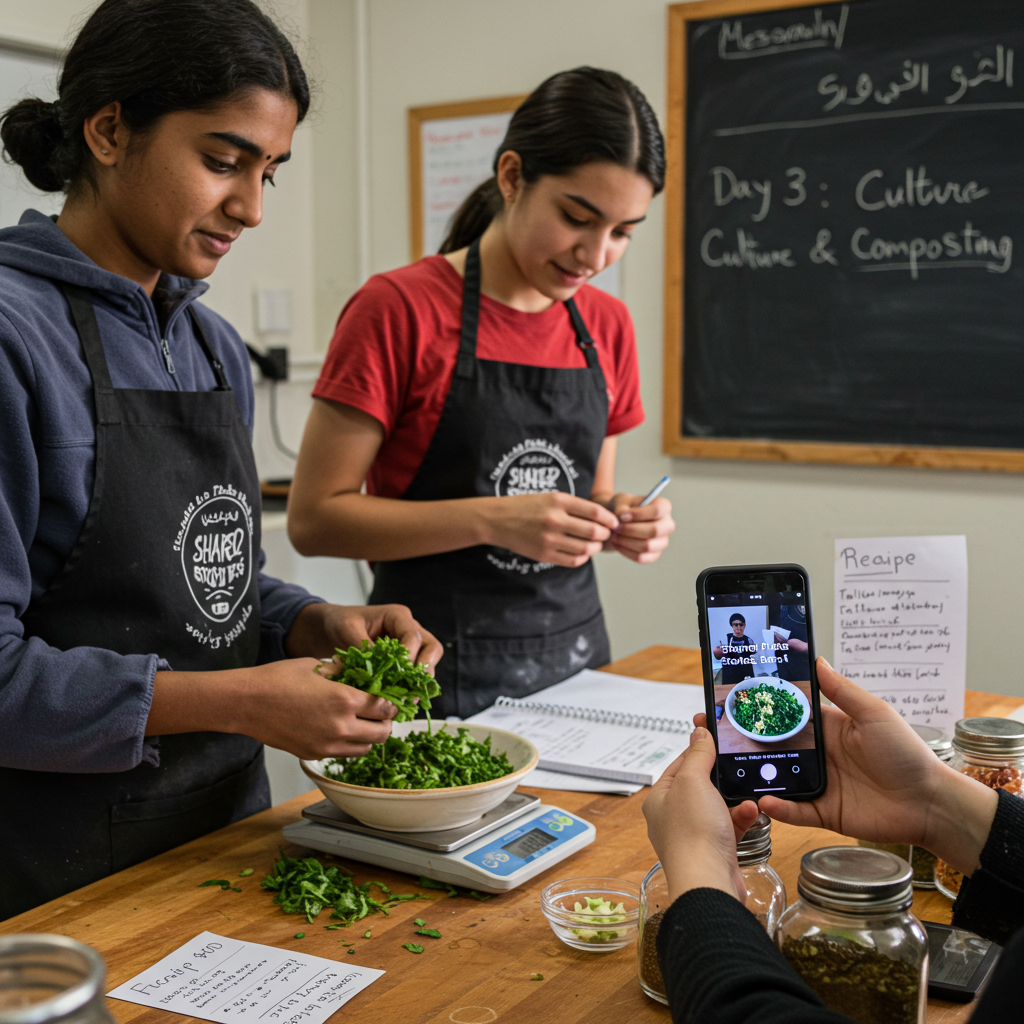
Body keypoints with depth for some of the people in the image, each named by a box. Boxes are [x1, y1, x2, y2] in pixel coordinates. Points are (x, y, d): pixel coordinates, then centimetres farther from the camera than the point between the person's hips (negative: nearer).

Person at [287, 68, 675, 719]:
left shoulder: (607, 325, 6)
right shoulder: (399, 310, -11)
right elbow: (313, 518, -13)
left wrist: (623, 522, -6)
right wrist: (493, 520, -23)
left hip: (574, 650, 5)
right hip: (437, 670, -5)